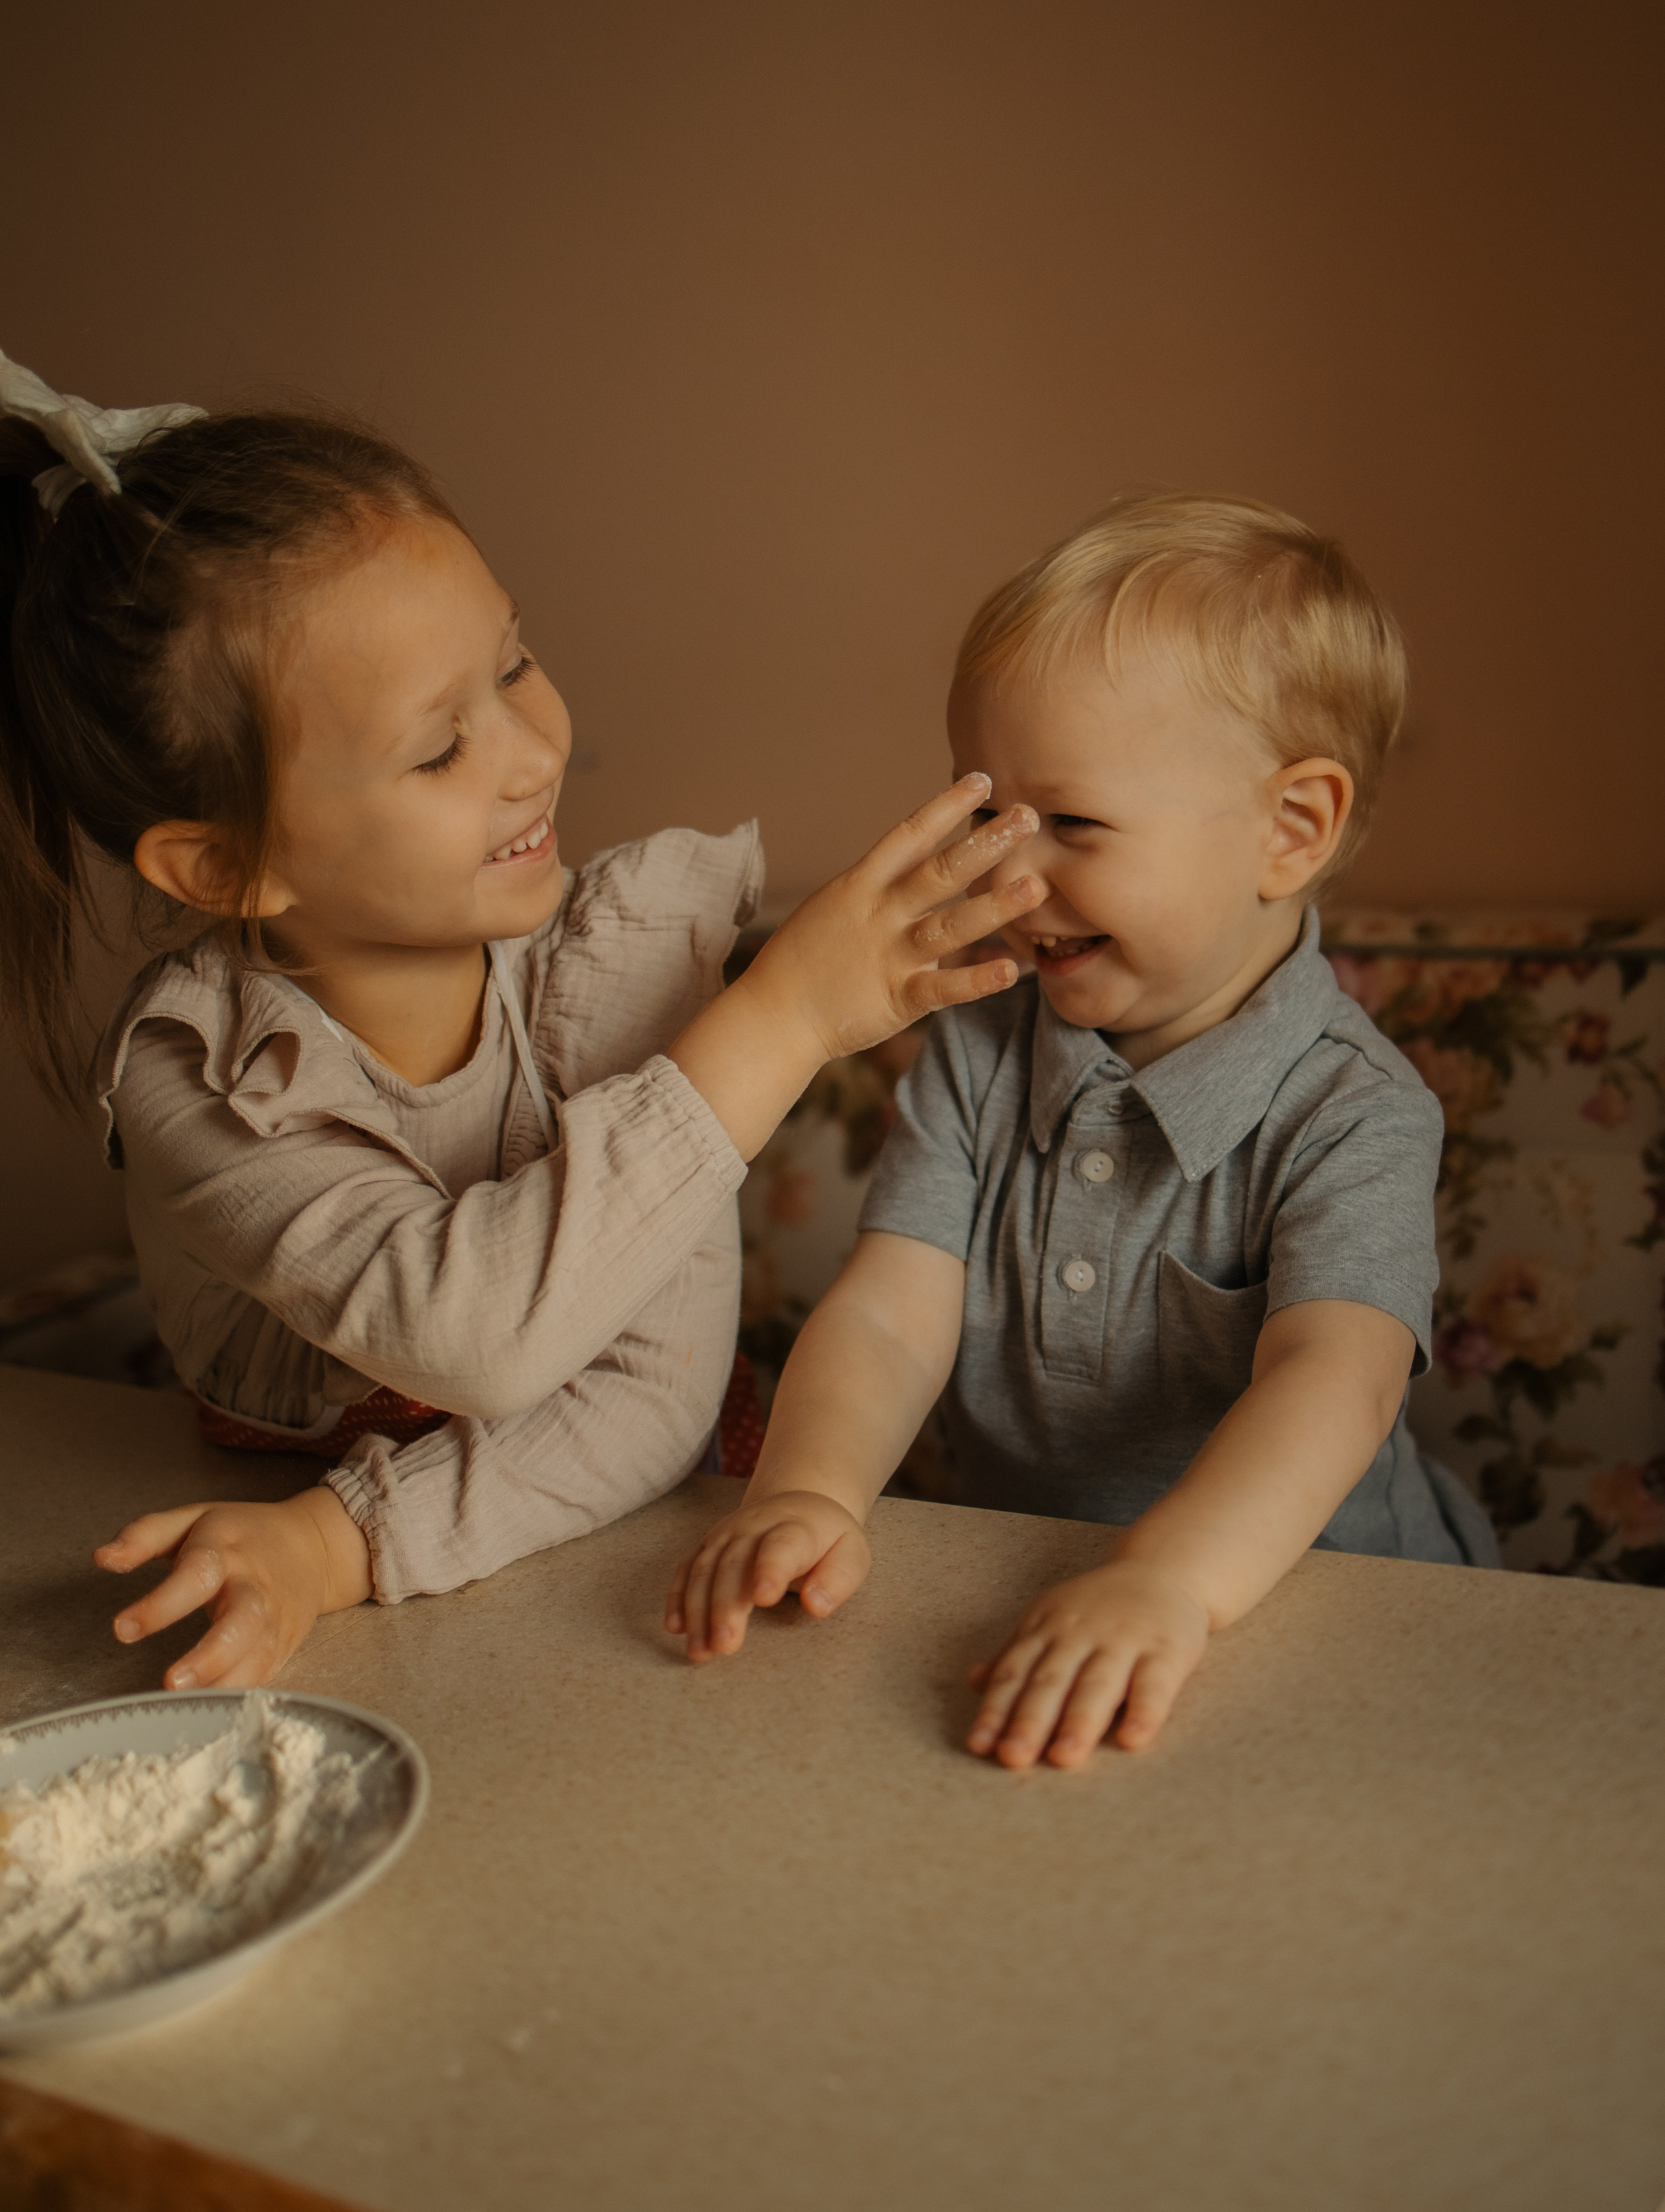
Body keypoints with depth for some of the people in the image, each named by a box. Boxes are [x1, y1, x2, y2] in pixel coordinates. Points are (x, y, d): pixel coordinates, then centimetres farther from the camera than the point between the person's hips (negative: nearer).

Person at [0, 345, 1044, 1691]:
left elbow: (657, 1400, -16)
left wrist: (340, 1543, -28)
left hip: (605, 1564, 1)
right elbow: (469, 1331, -33)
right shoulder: (191, 1078, -16)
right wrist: (783, 1017, -32)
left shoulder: (634, 947, -14)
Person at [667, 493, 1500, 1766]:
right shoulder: (975, 1061, 3)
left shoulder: (1352, 1114, -11)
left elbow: (1335, 1377, -26)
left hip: (1300, 1619, -2)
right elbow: (890, 1316, -6)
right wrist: (808, 1491, -26)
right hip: (1022, 1609, 3)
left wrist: (1167, 1580, -43)